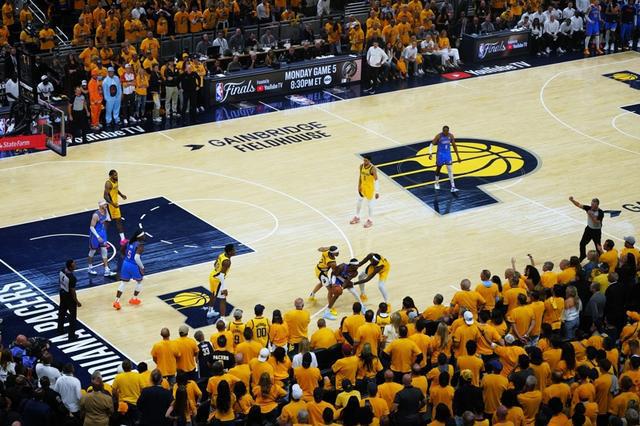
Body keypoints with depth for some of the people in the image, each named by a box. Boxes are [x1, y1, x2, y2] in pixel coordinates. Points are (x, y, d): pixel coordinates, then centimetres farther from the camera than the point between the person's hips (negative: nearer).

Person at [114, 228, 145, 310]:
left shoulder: (130, 242, 4)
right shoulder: (140, 245, -19)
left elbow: (122, 251, 17)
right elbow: (137, 258, -29)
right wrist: (142, 267, -18)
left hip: (126, 263, 6)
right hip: (134, 266, -6)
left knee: (123, 282, 15)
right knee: (139, 281, 20)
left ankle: (116, 301, 10)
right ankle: (134, 299, 30)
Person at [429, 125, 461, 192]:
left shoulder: (451, 136, -5)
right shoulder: (439, 136, -16)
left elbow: (454, 146, 6)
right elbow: (431, 144, -14)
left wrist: (458, 156, 9)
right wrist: (430, 153, -29)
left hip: (448, 154, 2)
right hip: (440, 155, -2)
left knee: (450, 170, -8)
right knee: (438, 169, 15)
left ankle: (453, 187, -10)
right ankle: (437, 183, 39)